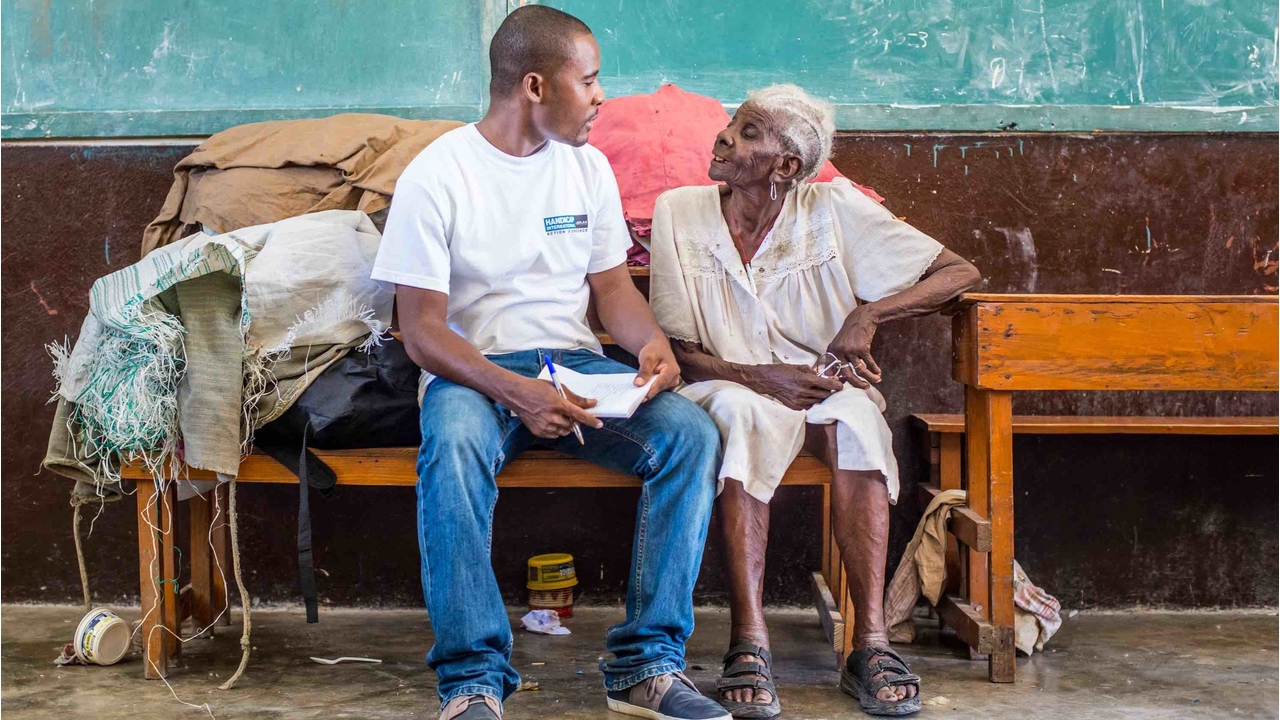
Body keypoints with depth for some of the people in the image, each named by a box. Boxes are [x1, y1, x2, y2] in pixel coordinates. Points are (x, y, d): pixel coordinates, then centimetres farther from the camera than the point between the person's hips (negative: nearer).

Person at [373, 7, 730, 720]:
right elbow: (422, 328, -10)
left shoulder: (587, 165, 11)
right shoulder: (436, 175, -6)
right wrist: (513, 391, -26)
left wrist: (654, 343, -9)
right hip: (474, 368, -4)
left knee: (692, 434, -23)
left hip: (575, 363, 5)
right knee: (453, 447, -39)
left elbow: (612, 283, 15)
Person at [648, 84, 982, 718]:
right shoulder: (678, 212, 1)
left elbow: (960, 273, -3)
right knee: (741, 415, -37)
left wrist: (867, 315, -18)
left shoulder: (832, 209, -1)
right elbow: (676, 350, -2)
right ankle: (749, 644, -40)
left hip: (825, 387, 1)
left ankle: (870, 643, -36)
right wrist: (759, 376, -20)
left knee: (854, 415, -35)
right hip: (729, 388, 0)